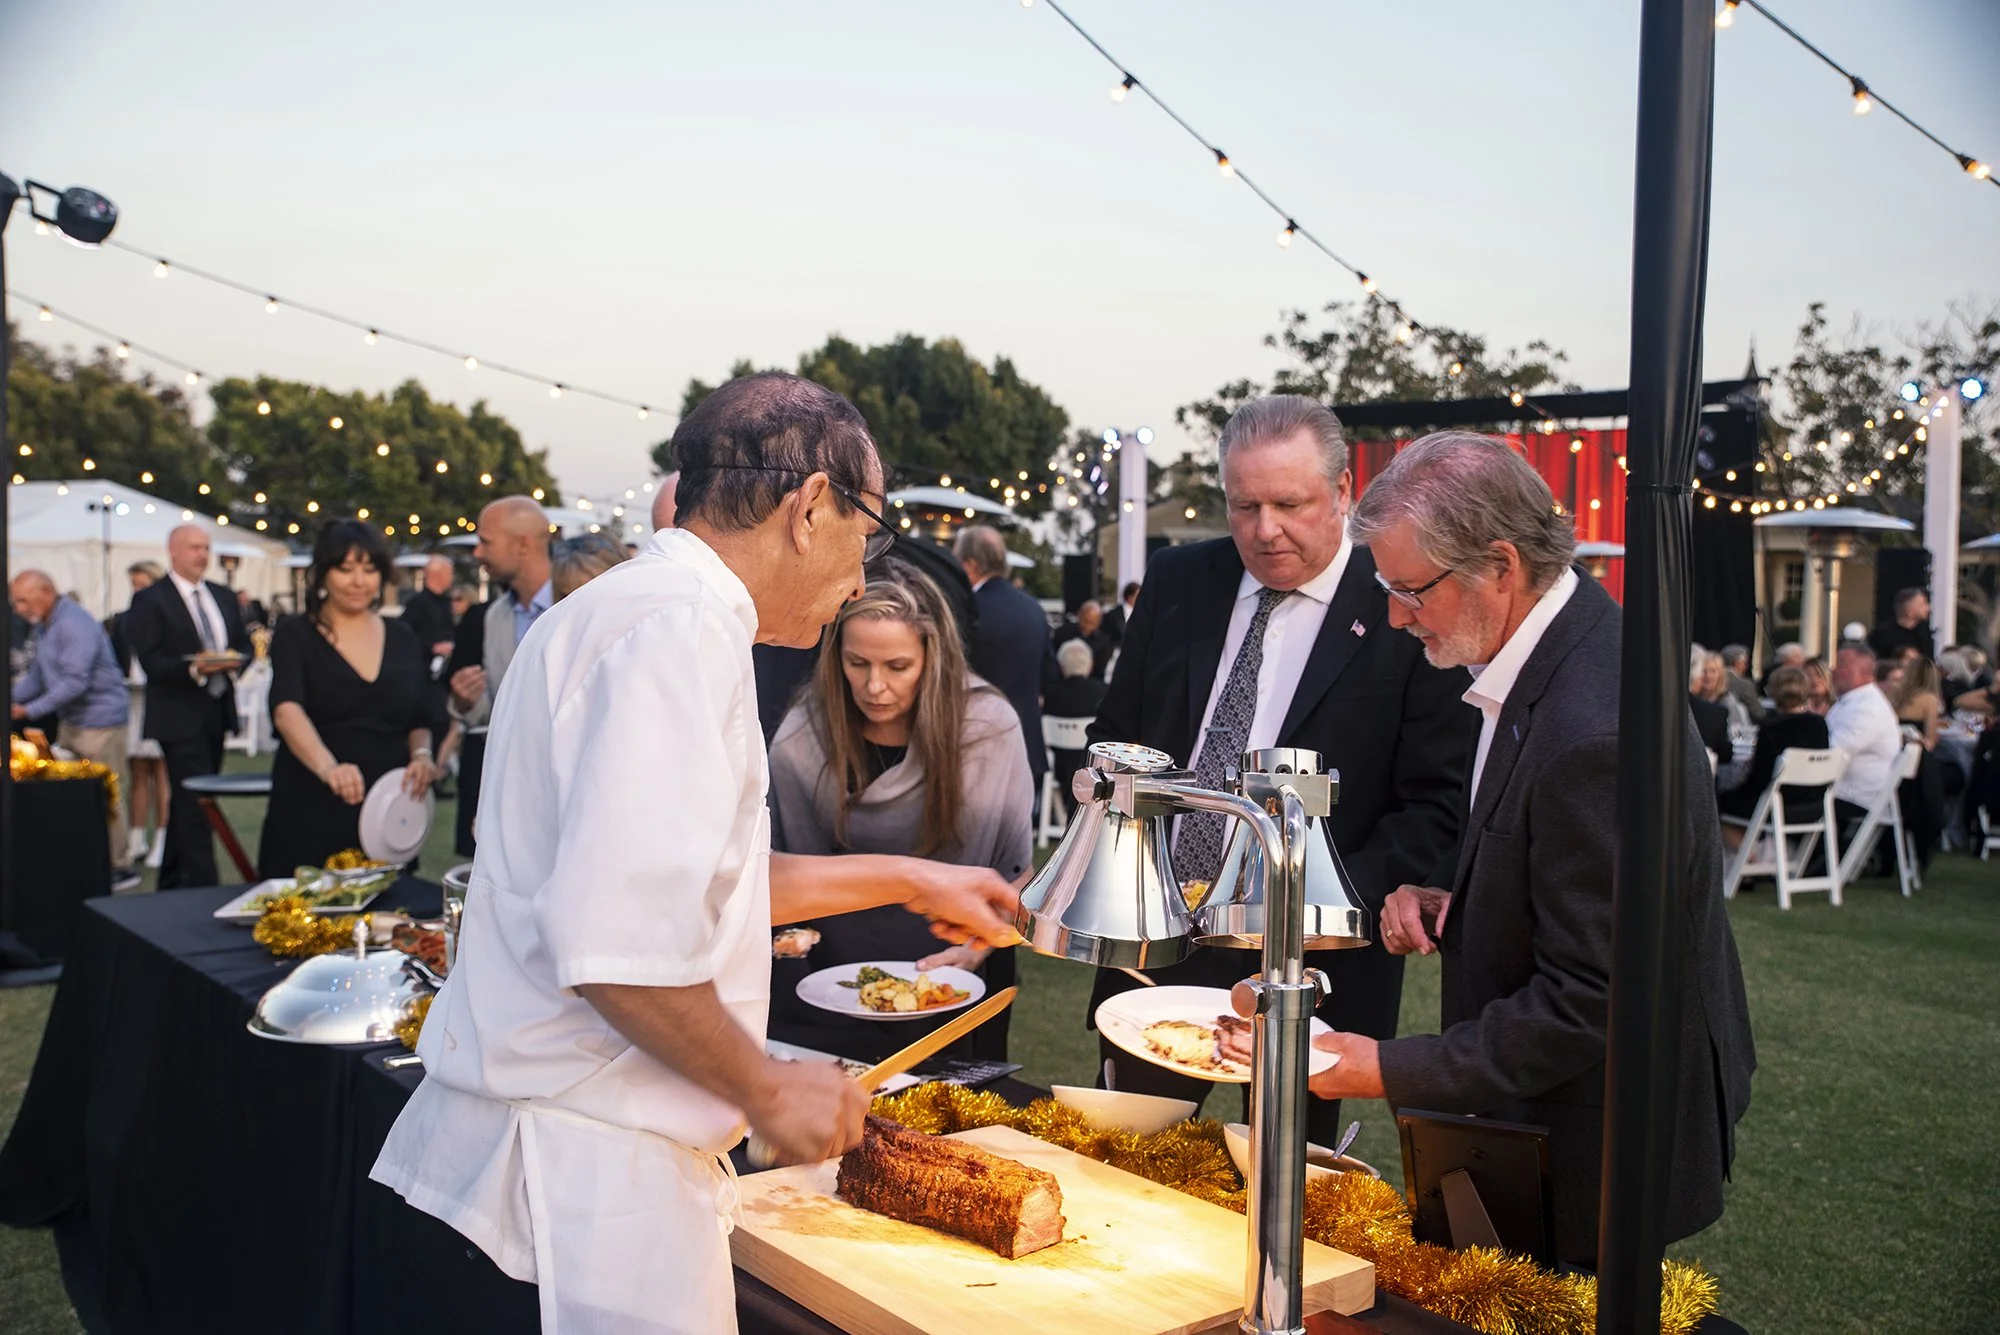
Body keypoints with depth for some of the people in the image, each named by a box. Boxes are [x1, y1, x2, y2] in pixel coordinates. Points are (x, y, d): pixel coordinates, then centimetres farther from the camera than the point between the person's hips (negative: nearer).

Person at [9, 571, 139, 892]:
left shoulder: (75, 625, -19)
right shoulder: (43, 626, 12)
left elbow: (75, 681, -25)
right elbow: (38, 675, 16)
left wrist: (29, 710, -26)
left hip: (100, 720, -9)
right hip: (70, 721, 9)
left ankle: (120, 868, 3)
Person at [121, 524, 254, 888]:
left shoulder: (222, 596, 14)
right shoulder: (150, 600, -7)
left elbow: (244, 642, 17)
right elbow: (150, 662, -14)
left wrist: (235, 660, -5)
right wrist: (194, 668, -29)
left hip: (217, 711, 7)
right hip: (179, 717, -7)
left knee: (184, 803, 16)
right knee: (194, 805, -11)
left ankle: (172, 882, 27)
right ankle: (202, 886, -11)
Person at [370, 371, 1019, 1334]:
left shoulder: (638, 608, 15)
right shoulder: (679, 630, -19)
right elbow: (618, 945, -28)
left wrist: (903, 879, 26)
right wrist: (768, 1091, -13)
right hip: (584, 1180, -10)